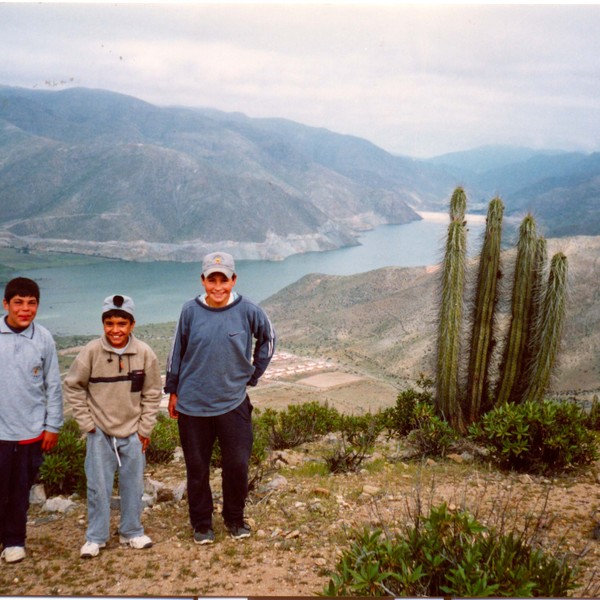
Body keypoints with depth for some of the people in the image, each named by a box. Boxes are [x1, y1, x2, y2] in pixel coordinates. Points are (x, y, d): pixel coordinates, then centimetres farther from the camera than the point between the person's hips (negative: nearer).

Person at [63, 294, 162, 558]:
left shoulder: (145, 353, -10)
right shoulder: (91, 351, -13)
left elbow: (152, 394, 0)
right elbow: (72, 387, -1)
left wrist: (145, 429, 1)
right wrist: (86, 422, -3)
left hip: (132, 432, 1)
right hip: (99, 432, -1)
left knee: (133, 484, 11)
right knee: (98, 486, 4)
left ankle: (132, 531, 29)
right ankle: (96, 537, 21)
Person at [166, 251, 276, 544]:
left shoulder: (248, 310, -6)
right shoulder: (190, 310, -5)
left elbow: (267, 339, 12)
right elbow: (177, 352, 6)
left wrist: (253, 374, 9)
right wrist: (172, 391, 9)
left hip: (233, 403, 0)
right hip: (192, 404, 0)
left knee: (237, 465, 4)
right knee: (197, 467, 10)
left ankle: (235, 518, 27)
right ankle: (201, 523, 28)